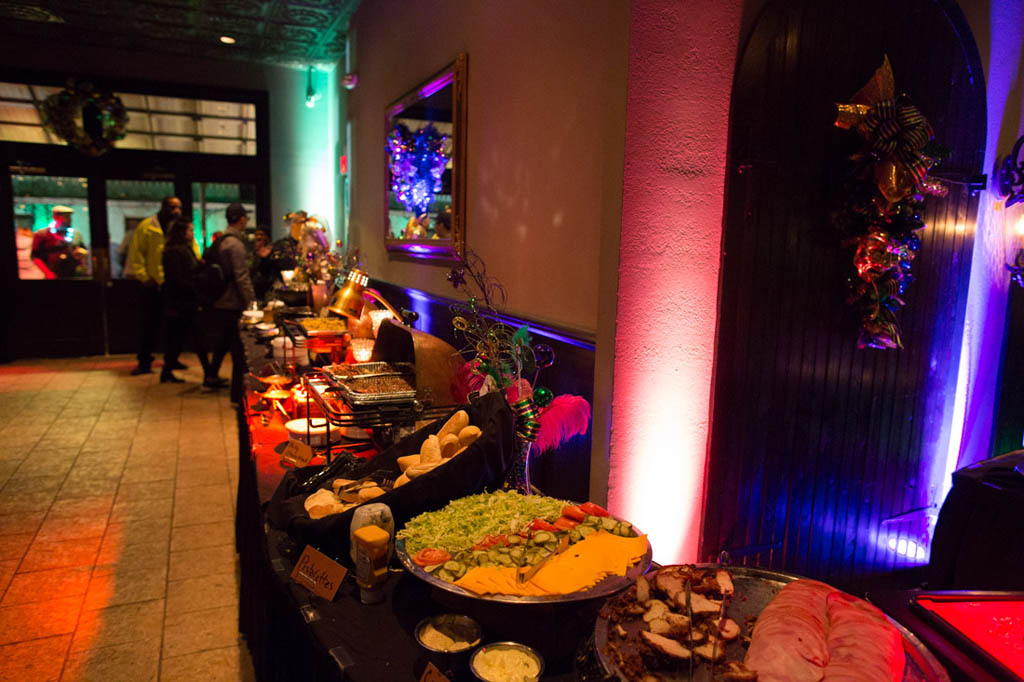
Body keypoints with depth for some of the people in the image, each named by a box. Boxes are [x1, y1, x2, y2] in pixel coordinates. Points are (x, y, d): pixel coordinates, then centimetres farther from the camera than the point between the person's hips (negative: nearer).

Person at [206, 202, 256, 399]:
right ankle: (238, 393, 1)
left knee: (224, 340, 26)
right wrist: (251, 301, -18)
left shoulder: (219, 241, 12)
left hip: (218, 303, 9)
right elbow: (241, 277, -21)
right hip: (232, 304, -9)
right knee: (239, 348, -3)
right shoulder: (235, 243, -16)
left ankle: (211, 377, 40)